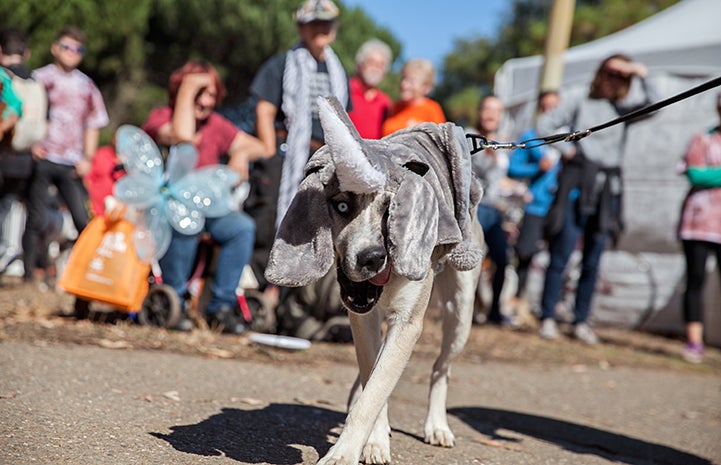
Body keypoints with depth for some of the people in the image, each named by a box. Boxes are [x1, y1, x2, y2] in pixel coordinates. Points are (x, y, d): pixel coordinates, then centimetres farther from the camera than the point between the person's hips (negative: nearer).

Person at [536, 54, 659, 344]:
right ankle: (548, 317, 1)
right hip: (576, 186, -3)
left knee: (592, 261, 4)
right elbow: (545, 125, 3)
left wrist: (643, 76, -7)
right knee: (561, 255, -5)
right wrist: (565, 149, -5)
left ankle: (581, 322, 11)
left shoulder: (623, 109, 16)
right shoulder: (577, 103, 11)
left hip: (607, 192, 3)